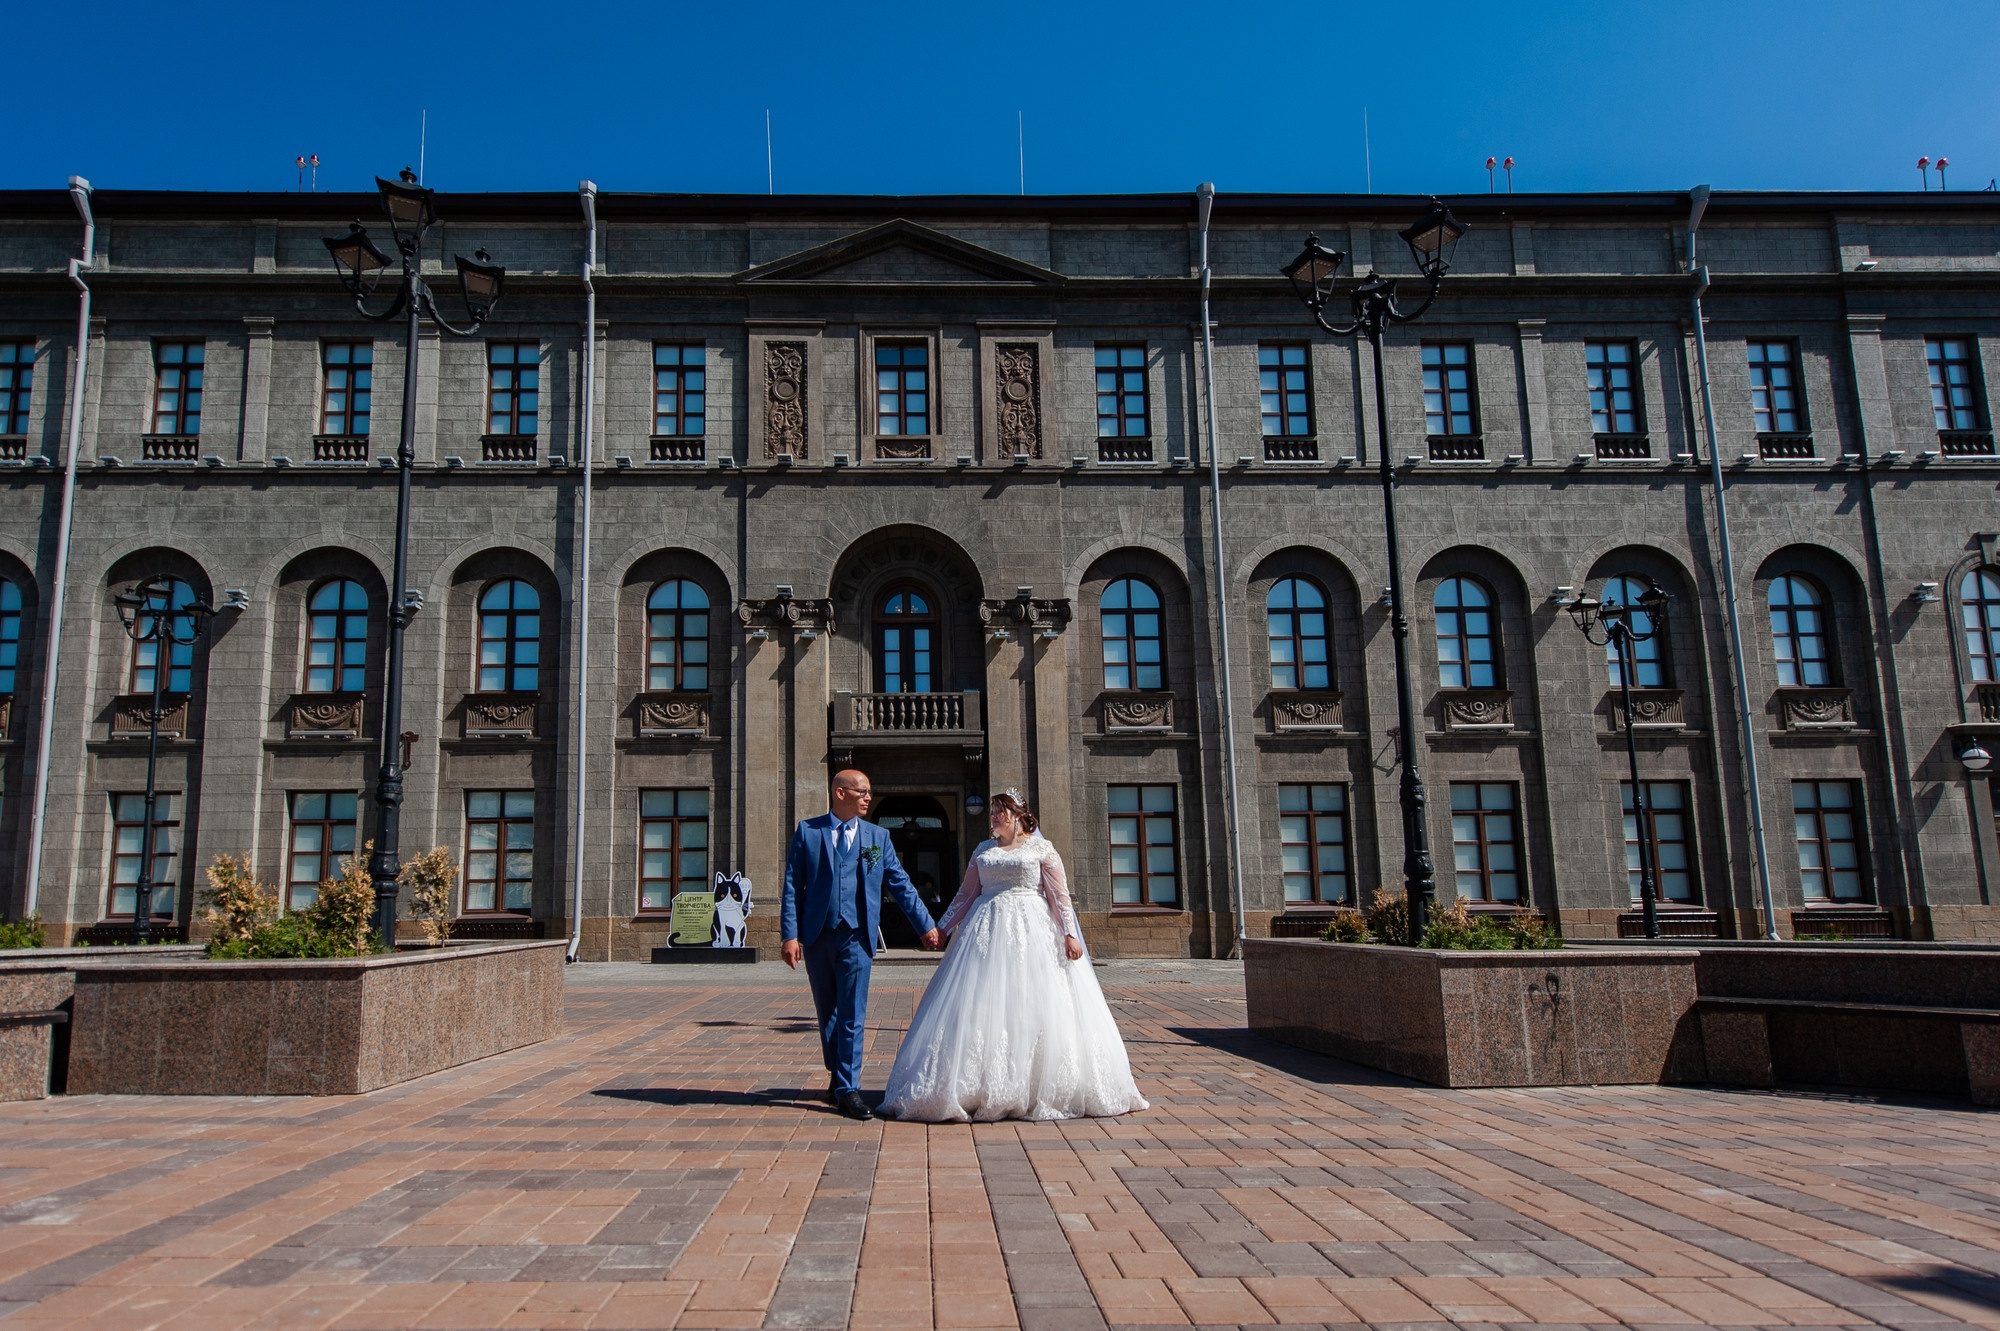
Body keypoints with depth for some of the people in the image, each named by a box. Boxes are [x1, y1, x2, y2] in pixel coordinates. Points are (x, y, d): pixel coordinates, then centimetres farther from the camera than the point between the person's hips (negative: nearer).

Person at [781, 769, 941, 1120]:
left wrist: (926, 925, 8)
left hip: (856, 936, 0)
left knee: (852, 1014, -5)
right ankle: (838, 1076, 28)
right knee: (827, 1013, 12)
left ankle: (848, 1088, 0)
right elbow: (792, 886, 1)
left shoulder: (877, 837, 8)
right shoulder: (807, 831, 4)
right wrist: (790, 935, -7)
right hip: (816, 935, 0)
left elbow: (900, 884, 11)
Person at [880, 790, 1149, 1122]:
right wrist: (941, 927, 12)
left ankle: (1037, 1087, 5)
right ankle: (981, 1090, 4)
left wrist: (1069, 933, -11)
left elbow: (1060, 895, -2)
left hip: (1031, 932, -3)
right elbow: (965, 894, 17)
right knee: (980, 1007, -2)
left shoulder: (1041, 848, 4)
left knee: (1033, 1006, -5)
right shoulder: (982, 851, 15)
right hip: (987, 930, 3)